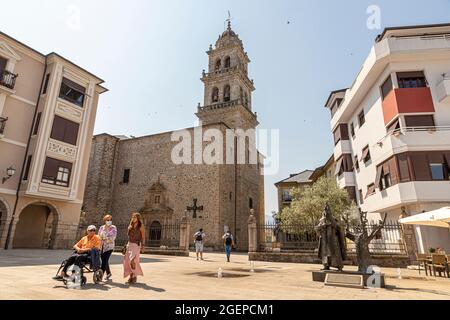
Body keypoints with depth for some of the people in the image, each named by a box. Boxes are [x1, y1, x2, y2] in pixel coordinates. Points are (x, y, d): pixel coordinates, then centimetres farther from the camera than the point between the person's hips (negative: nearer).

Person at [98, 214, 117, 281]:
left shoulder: (113, 228, -1)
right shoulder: (101, 228, 10)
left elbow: (113, 237, -9)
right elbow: (99, 236, 11)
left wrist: (104, 238, -13)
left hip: (109, 246, -4)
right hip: (102, 246, 4)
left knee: (105, 261, -12)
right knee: (104, 260, 11)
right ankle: (108, 273, 29)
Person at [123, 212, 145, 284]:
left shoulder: (140, 226, -3)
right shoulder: (131, 226, 13)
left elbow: (143, 237, -5)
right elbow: (129, 235, 18)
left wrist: (142, 247, -10)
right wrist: (127, 245, 14)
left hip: (136, 245, -6)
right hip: (129, 244, 6)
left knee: (132, 260, -14)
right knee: (127, 261, 2)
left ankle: (134, 276, 1)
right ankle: (131, 276, 13)